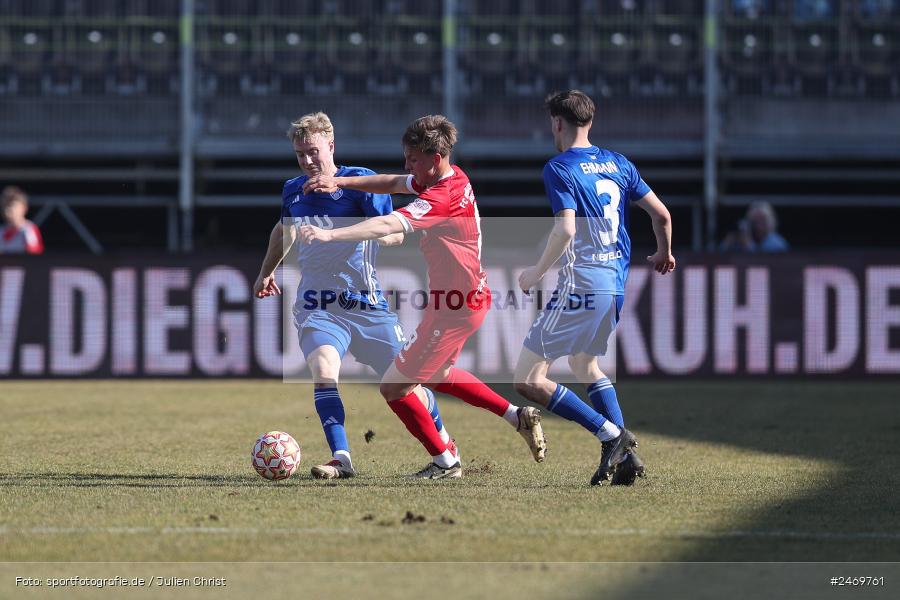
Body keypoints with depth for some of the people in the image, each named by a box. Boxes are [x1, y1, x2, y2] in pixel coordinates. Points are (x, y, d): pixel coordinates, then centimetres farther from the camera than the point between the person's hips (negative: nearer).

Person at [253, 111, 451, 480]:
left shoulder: (360, 181, -6)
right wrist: (267, 271, 40)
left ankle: (444, 443, 30)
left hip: (365, 302, -2)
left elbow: (396, 234, -12)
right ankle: (341, 459, -32)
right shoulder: (293, 190, 8)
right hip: (316, 307, 2)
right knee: (323, 370, -27)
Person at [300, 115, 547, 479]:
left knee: (394, 387, -2)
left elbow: (387, 226, -39)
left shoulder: (441, 199, -27)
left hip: (453, 308, -11)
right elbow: (393, 184, 13)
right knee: (437, 375, 31)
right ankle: (518, 416, 32)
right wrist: (340, 182, 1)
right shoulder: (454, 177, 3)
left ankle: (445, 462, 13)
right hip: (470, 297, 11)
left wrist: (329, 234, -47)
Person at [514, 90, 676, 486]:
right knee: (583, 363, 29)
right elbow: (661, 214, 13)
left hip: (582, 285, -8)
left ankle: (611, 434, -11)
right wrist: (664, 255, 32)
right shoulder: (618, 164, 12)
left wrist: (537, 273, -6)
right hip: (620, 283, 8)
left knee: (528, 379, -4)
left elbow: (565, 231, -20)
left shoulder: (559, 168, -8)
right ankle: (626, 456, 17)